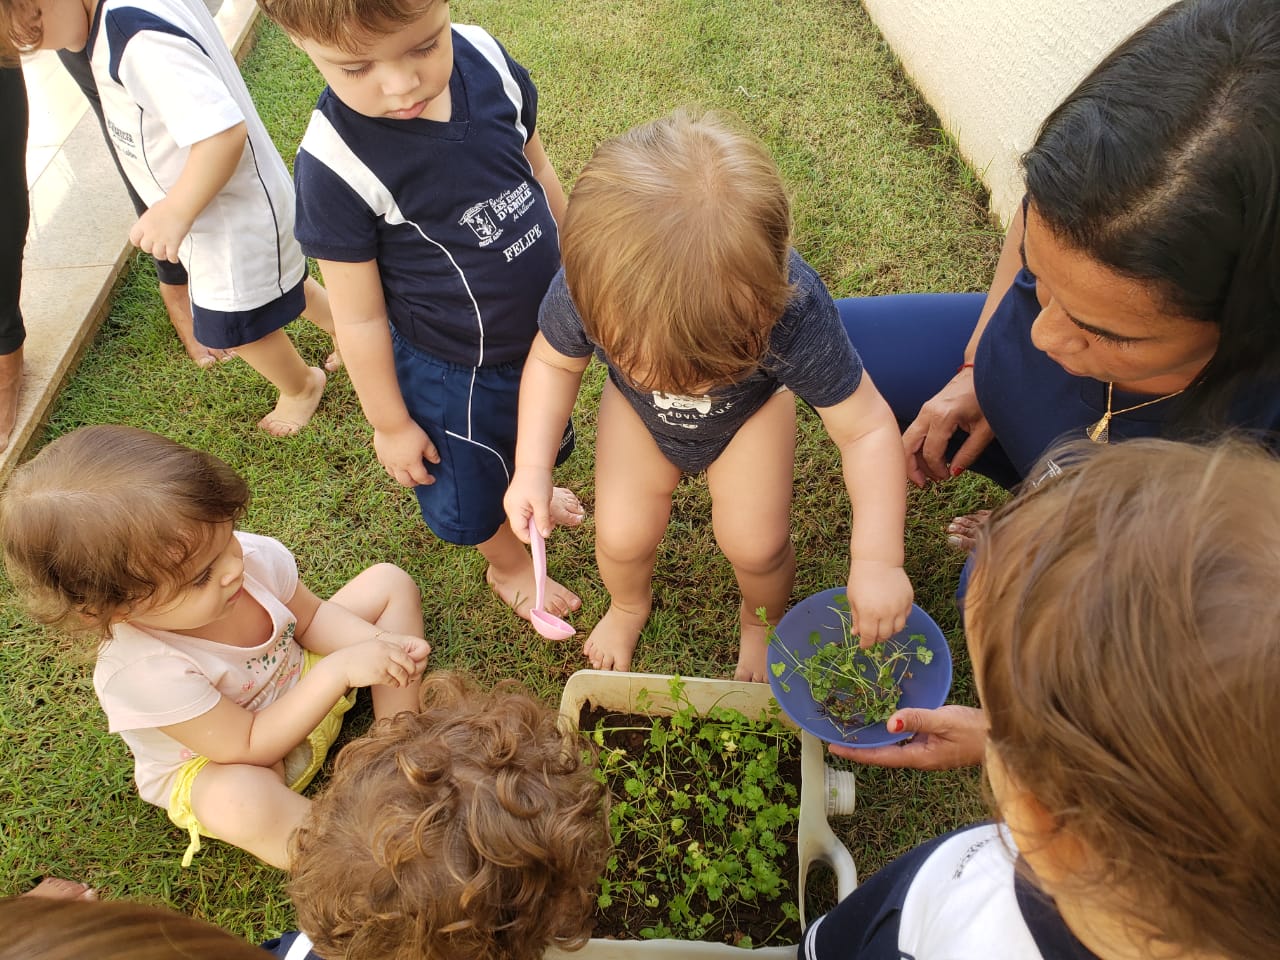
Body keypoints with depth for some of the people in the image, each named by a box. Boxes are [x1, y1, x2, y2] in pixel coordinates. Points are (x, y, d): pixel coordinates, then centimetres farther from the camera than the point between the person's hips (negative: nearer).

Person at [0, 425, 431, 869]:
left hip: (304, 680, 6)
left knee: (390, 582, -2)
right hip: (214, 766, -6)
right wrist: (339, 670, -40)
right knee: (238, 801, -42)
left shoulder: (254, 556, -25)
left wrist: (375, 643, -25)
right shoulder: (140, 672, -38)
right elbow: (249, 747, -32)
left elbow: (312, 616, -4)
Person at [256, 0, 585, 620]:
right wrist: (390, 424, -9)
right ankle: (509, 566, 55)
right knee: (472, 495, 21)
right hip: (457, 371, -5)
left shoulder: (486, 57, -17)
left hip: (546, 323, 5)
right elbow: (360, 318, -20)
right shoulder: (334, 167, -31)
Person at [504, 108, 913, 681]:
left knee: (755, 545, -3)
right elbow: (554, 362, -16)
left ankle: (761, 618, 36)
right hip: (637, 413, 1)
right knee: (621, 536, 1)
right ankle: (629, 605, 40)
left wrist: (878, 559, -41)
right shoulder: (584, 288, -38)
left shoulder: (795, 310, -44)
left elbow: (867, 429, -33)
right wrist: (532, 468, -25)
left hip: (751, 412, -1)